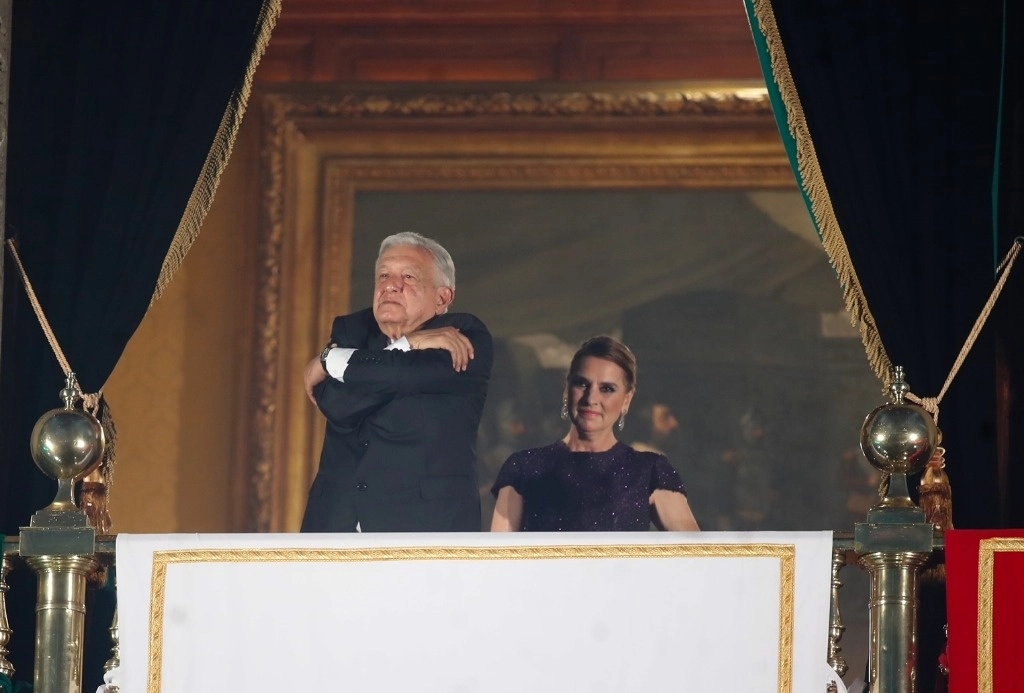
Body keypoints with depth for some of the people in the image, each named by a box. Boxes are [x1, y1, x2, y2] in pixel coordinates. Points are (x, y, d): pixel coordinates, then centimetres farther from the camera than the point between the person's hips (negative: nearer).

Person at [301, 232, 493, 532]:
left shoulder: (466, 337, 3)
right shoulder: (352, 330, 15)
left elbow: (419, 374, -16)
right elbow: (336, 403, -3)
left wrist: (331, 360, -3)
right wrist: (408, 347, -8)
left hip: (426, 525, -4)